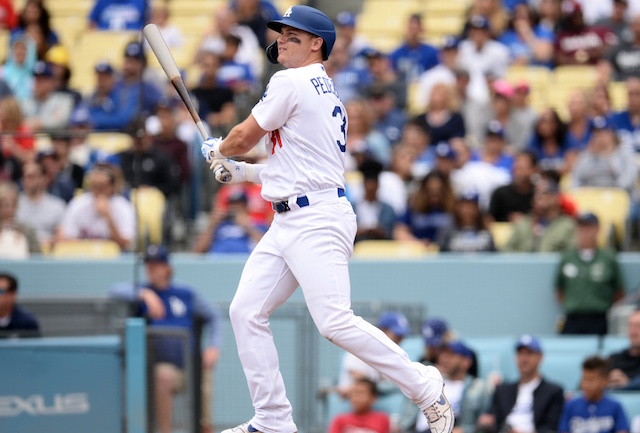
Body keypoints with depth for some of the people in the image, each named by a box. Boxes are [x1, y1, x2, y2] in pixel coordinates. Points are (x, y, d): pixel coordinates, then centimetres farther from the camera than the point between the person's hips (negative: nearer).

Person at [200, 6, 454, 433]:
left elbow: (243, 138, -3)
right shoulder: (327, 95, 21)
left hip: (317, 220, -11)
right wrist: (238, 171, 18)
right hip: (288, 222, 11)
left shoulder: (291, 83, -9)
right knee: (246, 311, 6)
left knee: (335, 322, -18)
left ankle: (426, 388, -8)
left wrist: (217, 150, 19)